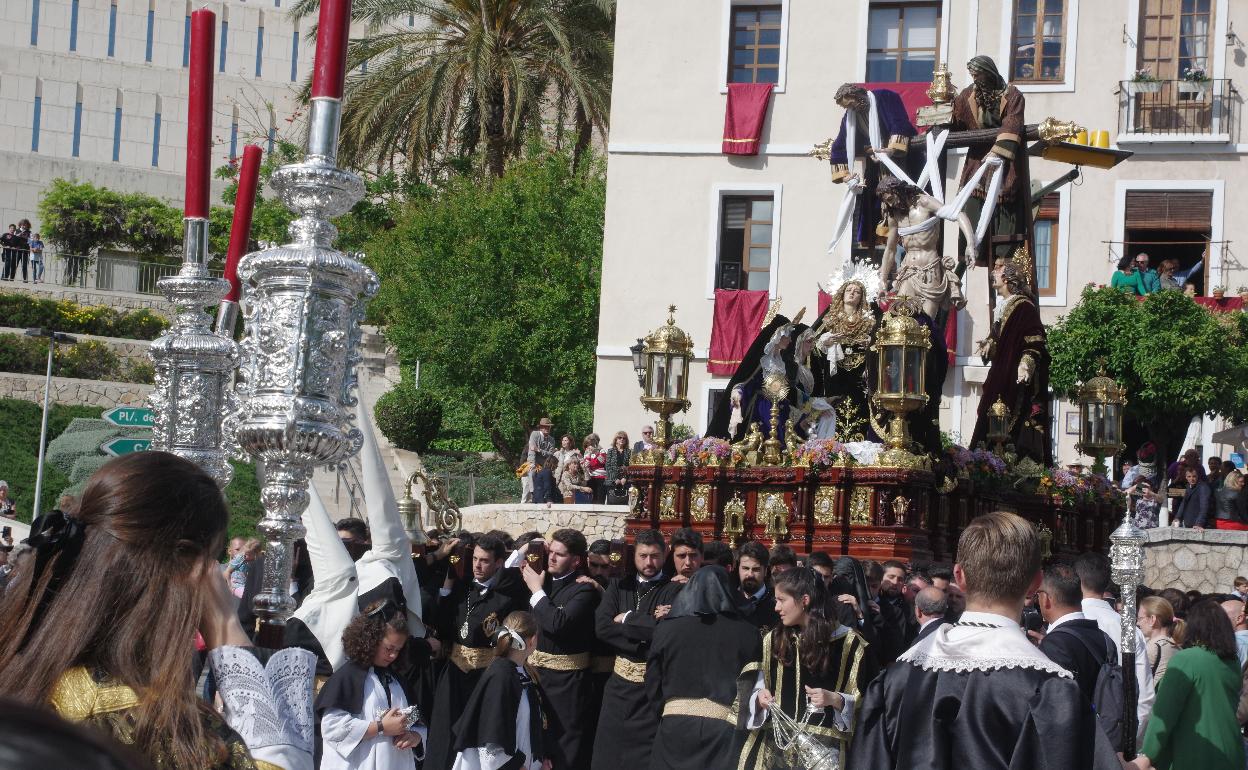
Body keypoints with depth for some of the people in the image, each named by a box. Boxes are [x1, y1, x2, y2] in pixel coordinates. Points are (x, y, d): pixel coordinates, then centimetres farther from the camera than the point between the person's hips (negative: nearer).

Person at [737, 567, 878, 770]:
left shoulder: (849, 643, -3)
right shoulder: (772, 641, 9)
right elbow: (752, 688, 12)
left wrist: (835, 699, -19)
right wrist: (759, 697, -10)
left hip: (824, 748, -4)